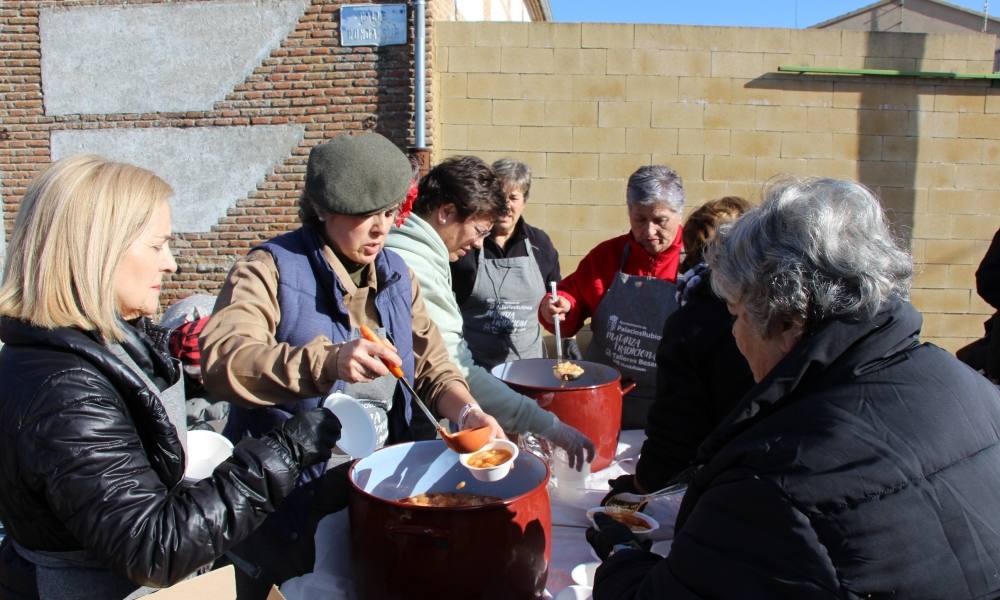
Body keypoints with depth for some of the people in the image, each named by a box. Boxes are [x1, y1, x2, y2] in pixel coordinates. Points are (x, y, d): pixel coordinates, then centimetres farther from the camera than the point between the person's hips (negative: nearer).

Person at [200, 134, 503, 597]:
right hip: (288, 504, -5)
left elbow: (432, 365, 4)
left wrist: (467, 413, -14)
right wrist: (327, 361, -42)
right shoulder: (271, 268, -15)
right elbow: (222, 361, -29)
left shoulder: (396, 273, 4)